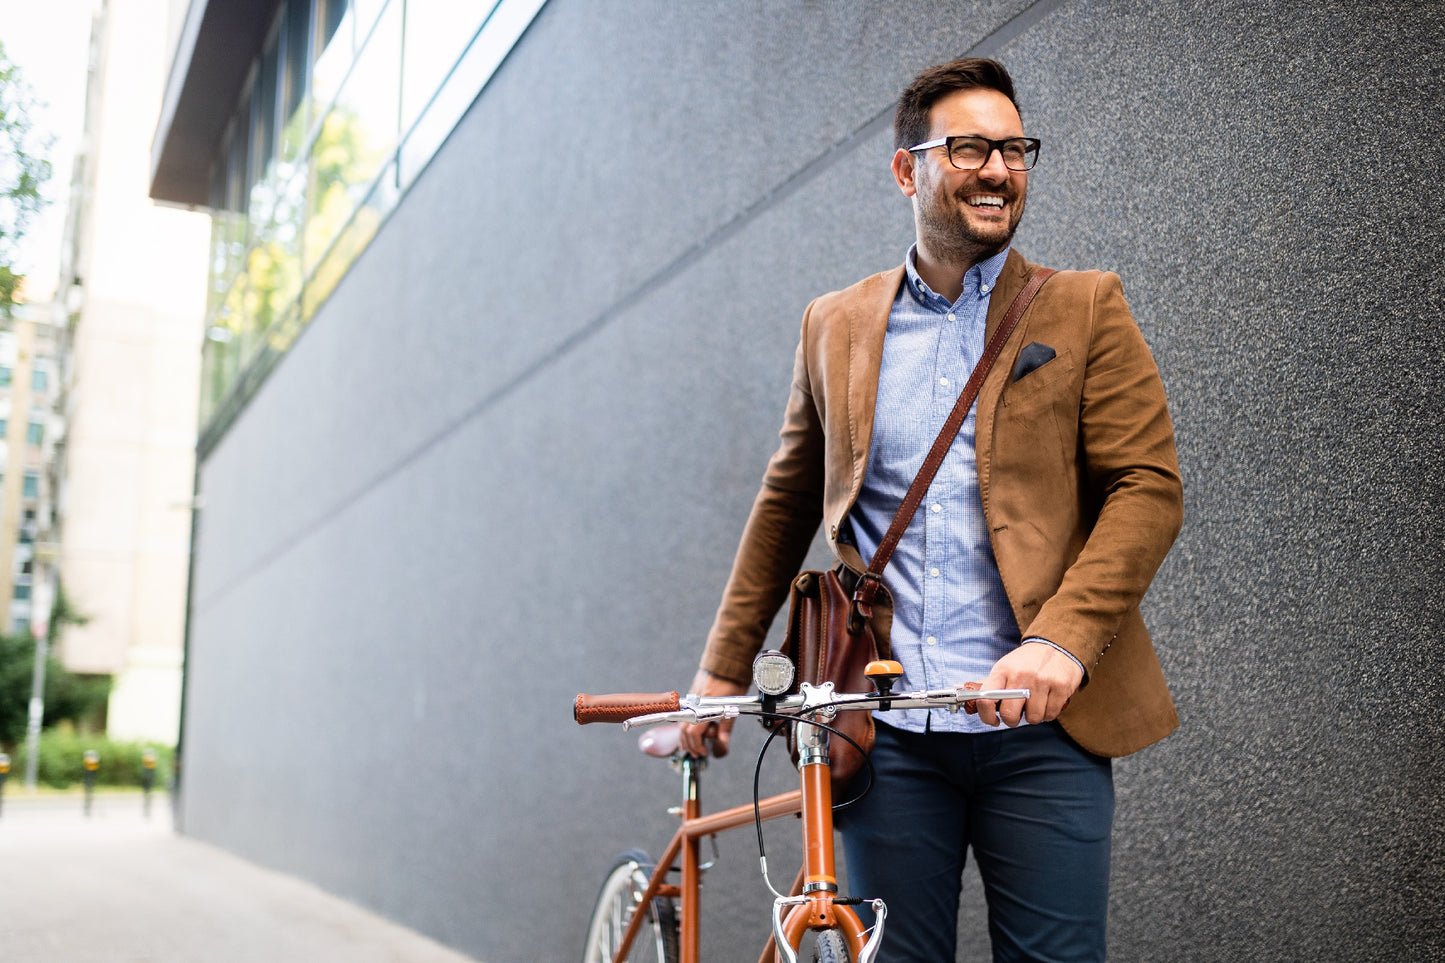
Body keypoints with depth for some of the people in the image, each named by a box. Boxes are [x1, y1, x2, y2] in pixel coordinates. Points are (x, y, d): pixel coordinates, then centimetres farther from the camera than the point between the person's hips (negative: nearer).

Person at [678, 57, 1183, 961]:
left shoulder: (1085, 309, 5)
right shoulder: (835, 325, 12)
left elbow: (1150, 487, -3)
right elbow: (787, 502, 18)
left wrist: (1064, 638, -18)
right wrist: (724, 667, 15)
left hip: (1040, 726, -2)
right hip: (889, 735, 2)